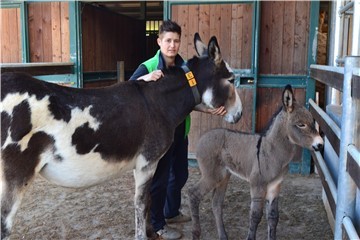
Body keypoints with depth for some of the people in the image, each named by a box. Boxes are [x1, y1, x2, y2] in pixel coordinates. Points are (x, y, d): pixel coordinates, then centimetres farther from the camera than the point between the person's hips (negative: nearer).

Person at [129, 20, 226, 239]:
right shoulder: (148, 67, -13)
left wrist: (212, 110, -13)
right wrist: (145, 79, -38)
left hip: (180, 131, 6)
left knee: (180, 174, 19)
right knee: (159, 178, 5)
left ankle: (172, 212, 42)